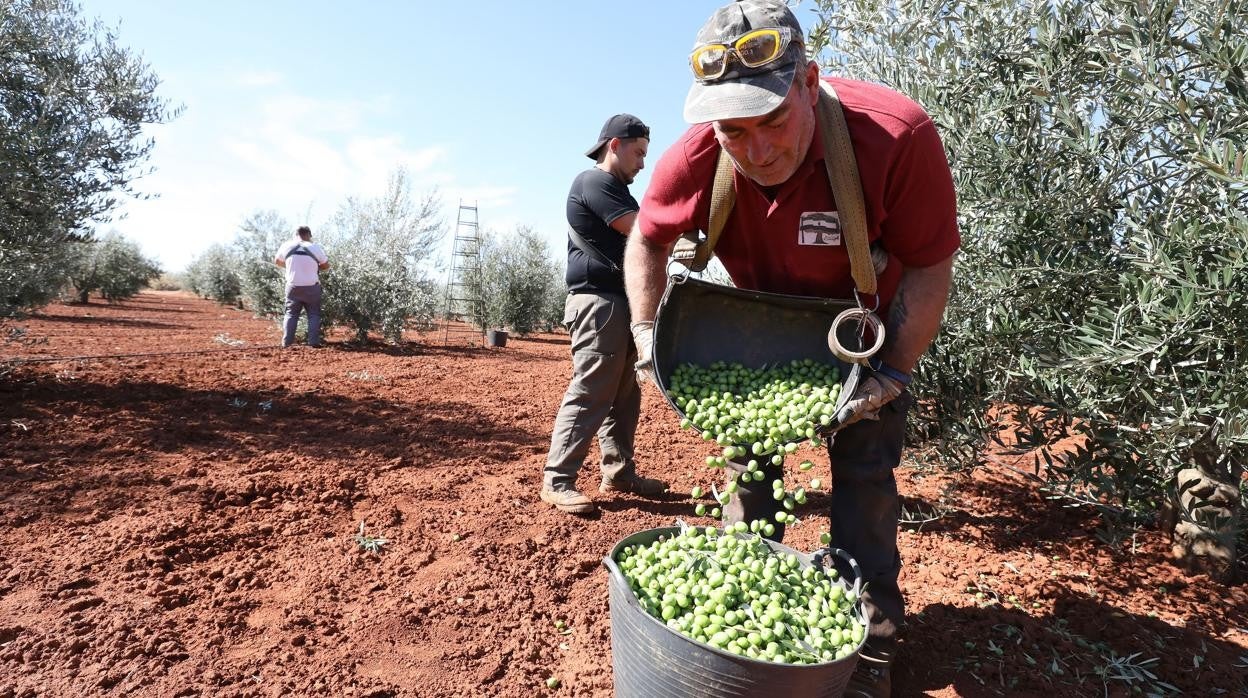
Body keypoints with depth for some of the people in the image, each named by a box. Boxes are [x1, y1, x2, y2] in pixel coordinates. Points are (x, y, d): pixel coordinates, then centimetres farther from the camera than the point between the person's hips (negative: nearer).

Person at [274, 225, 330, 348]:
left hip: (293, 287, 2)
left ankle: (287, 342, 8)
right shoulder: (315, 247, -9)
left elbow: (277, 261, 14)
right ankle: (313, 342, 0)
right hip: (311, 287, -2)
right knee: (314, 314, 7)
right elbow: (326, 265, 1)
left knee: (291, 313, 12)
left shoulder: (286, 246, -2)